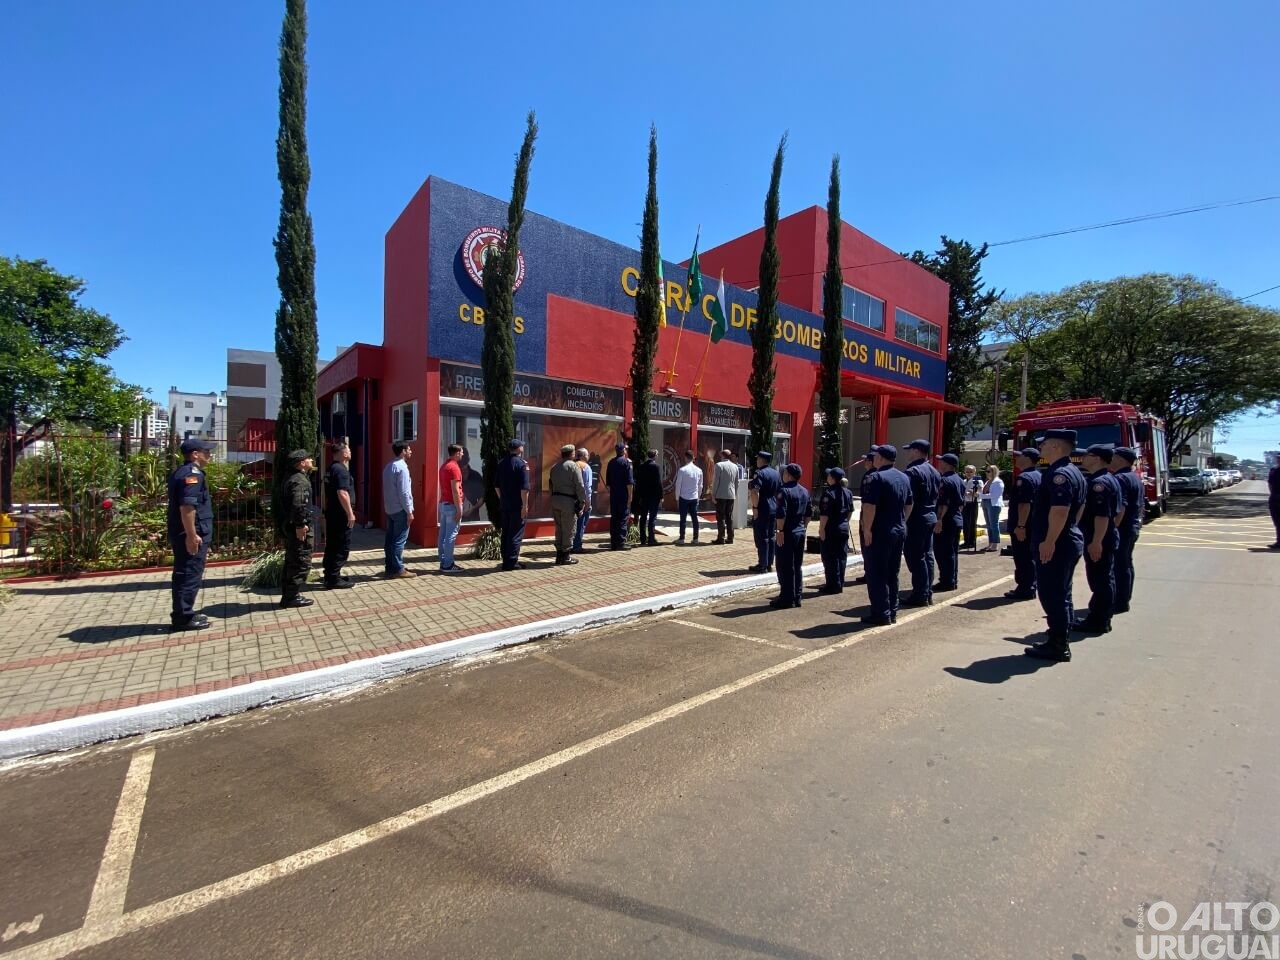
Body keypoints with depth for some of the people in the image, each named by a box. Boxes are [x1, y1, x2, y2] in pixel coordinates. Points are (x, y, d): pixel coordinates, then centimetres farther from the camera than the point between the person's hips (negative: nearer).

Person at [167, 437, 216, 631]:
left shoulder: (179, 473, 17)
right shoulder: (193, 474, -16)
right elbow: (187, 507, -25)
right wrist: (192, 535, -25)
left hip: (180, 533, 11)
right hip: (192, 535, -11)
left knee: (183, 574, 16)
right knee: (190, 575, -4)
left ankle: (182, 614, 25)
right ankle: (183, 617, 2)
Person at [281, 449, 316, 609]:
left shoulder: (293, 477, 15)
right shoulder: (300, 481, -17)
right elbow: (298, 505, -28)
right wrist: (300, 525, -25)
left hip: (292, 527, 11)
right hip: (299, 528, -11)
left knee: (292, 562, 15)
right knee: (302, 563, -3)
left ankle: (288, 595, 23)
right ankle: (293, 597, 2)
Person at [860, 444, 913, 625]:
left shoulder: (877, 477, -15)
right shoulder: (904, 477, 12)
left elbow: (870, 506, -21)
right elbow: (909, 505, 18)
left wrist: (867, 529, -17)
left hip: (881, 532, -8)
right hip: (900, 531, 8)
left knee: (877, 574, -1)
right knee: (892, 573, 15)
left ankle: (881, 614, 1)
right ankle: (892, 611, 21)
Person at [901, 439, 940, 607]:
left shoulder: (912, 471, -15)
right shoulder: (935, 472, 14)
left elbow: (908, 500, -20)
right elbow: (938, 498, 17)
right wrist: (934, 516, 19)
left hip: (916, 519, -9)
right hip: (931, 517, 9)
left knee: (916, 557, -4)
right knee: (927, 555, 13)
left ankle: (920, 595, -1)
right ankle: (928, 593, 19)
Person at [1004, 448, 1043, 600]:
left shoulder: (1025, 477, -18)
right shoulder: (1038, 476, 15)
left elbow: (1024, 504, -25)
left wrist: (1020, 526, -25)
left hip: (1023, 526, -10)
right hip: (1034, 525, 10)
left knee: (1022, 558, -4)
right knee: (1030, 557, 15)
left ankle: (1025, 590, -1)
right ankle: (1029, 588, 21)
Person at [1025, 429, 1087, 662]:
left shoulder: (1059, 474, -19)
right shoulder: (1074, 472, 15)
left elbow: (1059, 510, -27)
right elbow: (1079, 507, 22)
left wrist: (1049, 541, -24)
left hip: (1054, 545, -11)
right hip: (1068, 540, 11)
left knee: (1051, 594, -4)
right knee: (1061, 594, 17)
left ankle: (1057, 646, 3)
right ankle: (1059, 641, 26)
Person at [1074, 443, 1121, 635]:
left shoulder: (1099, 482, -19)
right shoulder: (1112, 479, 15)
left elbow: (1102, 515, -25)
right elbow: (1120, 509, 21)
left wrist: (1096, 542, -24)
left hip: (1098, 540, -11)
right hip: (1108, 538, 11)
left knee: (1099, 581, -4)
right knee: (1105, 579, 15)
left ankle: (1098, 622, 3)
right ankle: (1101, 618, 24)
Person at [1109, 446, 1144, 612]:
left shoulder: (1120, 478, -18)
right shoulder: (1136, 477, 15)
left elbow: (1120, 507, -25)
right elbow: (1141, 504, 21)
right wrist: (1137, 522, 27)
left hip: (1121, 529, -10)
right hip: (1133, 527, 10)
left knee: (1119, 566, -5)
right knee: (1126, 564, 16)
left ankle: (1120, 603, -1)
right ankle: (1125, 598, 25)